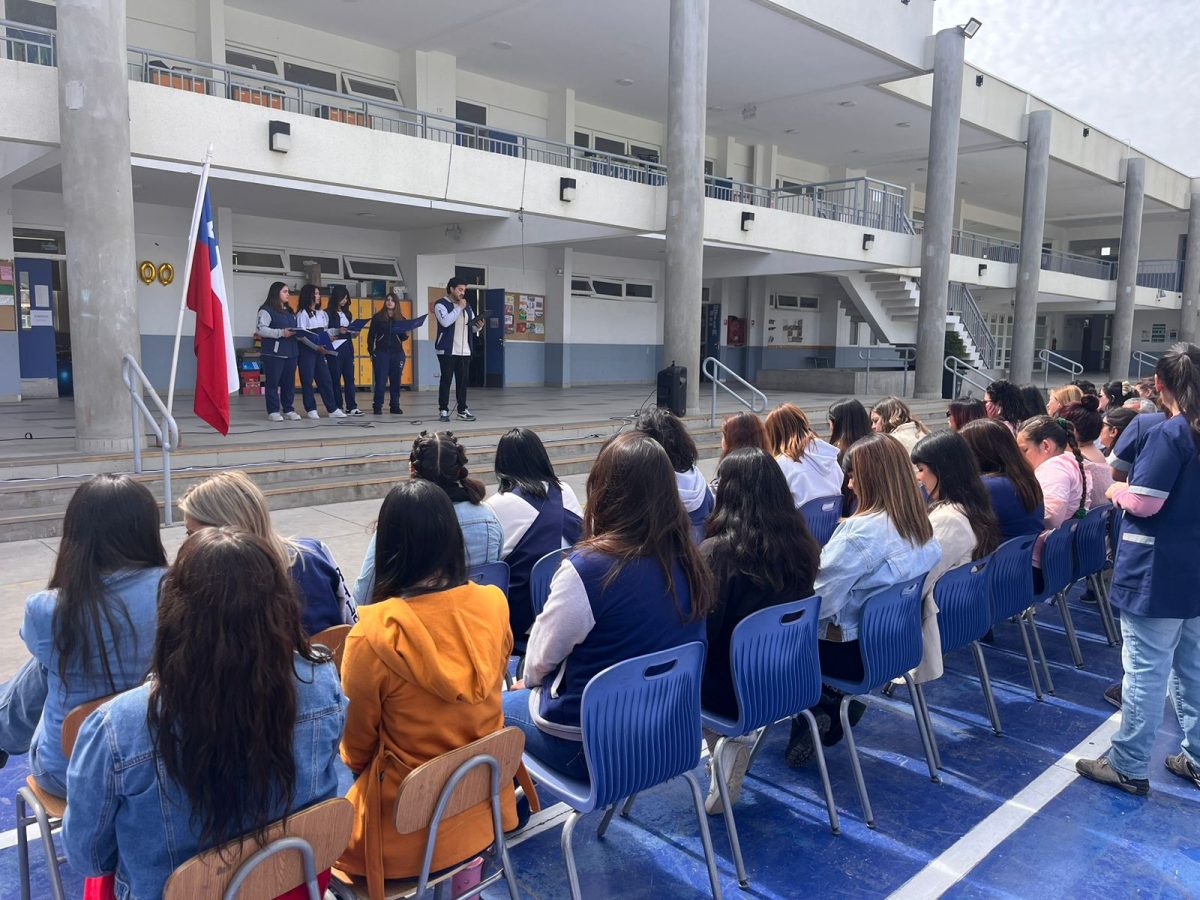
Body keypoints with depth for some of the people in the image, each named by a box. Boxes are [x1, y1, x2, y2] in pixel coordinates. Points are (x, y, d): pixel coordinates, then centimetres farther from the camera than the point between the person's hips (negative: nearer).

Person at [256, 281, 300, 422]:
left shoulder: (290, 312, 21)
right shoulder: (266, 310, -5)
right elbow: (261, 329, -14)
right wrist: (281, 333, -20)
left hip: (290, 352, 7)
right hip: (274, 353, -7)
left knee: (289, 383, 8)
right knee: (273, 383, -2)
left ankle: (288, 410, 16)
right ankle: (273, 411, 2)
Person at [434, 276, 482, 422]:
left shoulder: (467, 306, 16)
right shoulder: (441, 304, -3)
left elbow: (472, 327, 19)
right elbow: (445, 322, -21)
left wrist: (478, 326, -4)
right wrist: (459, 308, -15)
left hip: (464, 351, 5)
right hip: (447, 350, -5)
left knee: (462, 381, 5)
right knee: (446, 380, -2)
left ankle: (462, 410, 11)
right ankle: (443, 410, 3)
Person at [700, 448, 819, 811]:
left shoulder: (717, 551, -25)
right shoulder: (801, 546, -6)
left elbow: (700, 631, -19)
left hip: (734, 691, -5)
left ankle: (733, 740, 9)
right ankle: (736, 737, 13)